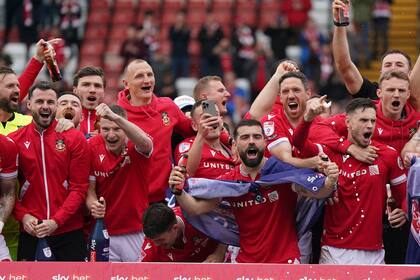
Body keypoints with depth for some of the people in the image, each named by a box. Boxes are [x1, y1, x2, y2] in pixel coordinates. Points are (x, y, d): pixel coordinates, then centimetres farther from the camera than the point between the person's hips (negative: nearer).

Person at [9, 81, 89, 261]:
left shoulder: (74, 139, 0)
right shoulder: (14, 140, 4)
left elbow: (79, 188, -3)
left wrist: (56, 221, -13)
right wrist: (23, 216, -10)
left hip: (69, 231, -1)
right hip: (30, 232, 1)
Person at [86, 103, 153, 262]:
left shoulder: (134, 145, -12)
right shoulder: (93, 147, -6)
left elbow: (145, 143, -38)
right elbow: (90, 189, 0)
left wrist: (116, 118, -51)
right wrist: (93, 205, -23)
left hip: (137, 233, -1)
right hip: (105, 233, 1)